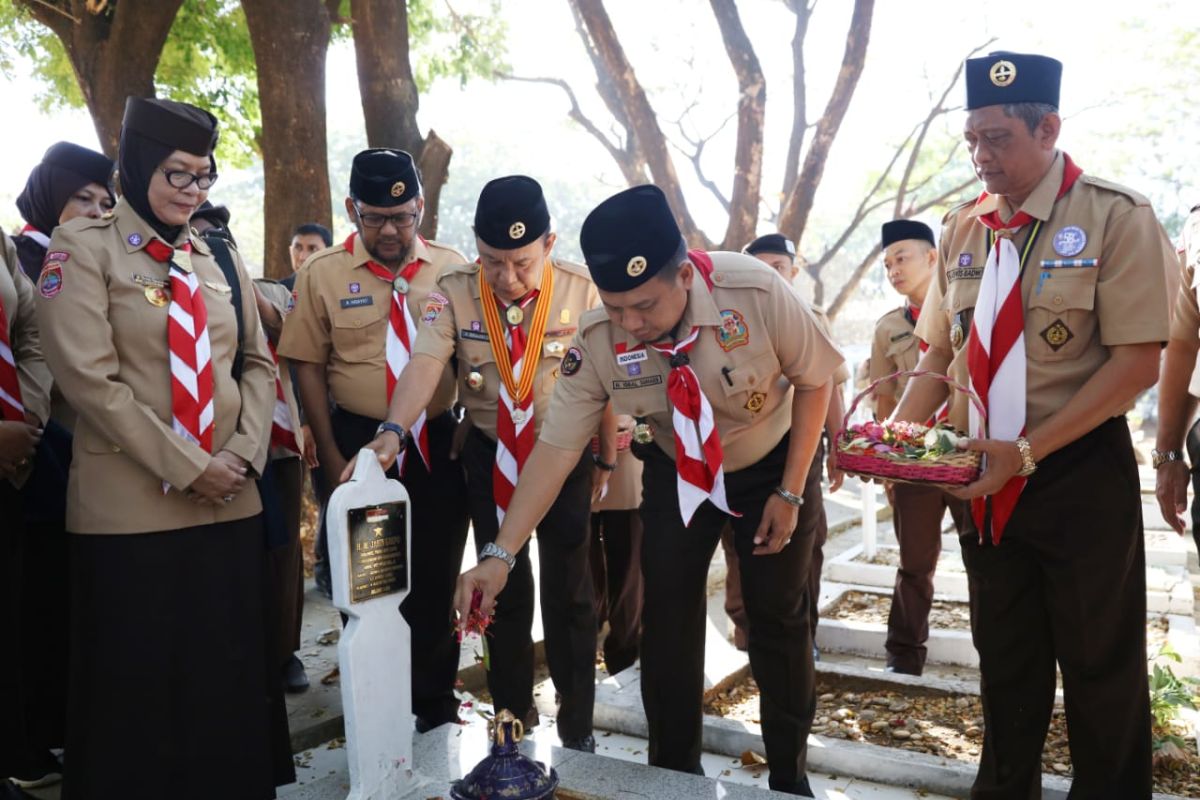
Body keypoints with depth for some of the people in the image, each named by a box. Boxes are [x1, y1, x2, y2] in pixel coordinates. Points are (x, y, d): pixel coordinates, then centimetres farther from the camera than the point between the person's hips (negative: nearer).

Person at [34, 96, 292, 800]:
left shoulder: (217, 258, 12)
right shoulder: (84, 248, -4)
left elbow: (257, 363, 12)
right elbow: (90, 379, -13)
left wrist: (243, 453, -5)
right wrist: (187, 467, -14)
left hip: (231, 501, 5)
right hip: (133, 508, -5)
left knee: (231, 675, 12)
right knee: (140, 684, 6)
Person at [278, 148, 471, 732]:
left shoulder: (452, 268, 3)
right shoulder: (323, 274, -1)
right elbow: (309, 369, -1)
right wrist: (333, 459, -5)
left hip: (438, 447, 1)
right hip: (359, 444, -1)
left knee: (436, 580, 11)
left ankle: (435, 705, 29)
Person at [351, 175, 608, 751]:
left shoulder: (581, 290, -14)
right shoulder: (454, 291, -12)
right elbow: (425, 362, -26)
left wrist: (606, 459, -5)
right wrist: (394, 431, -41)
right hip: (490, 455, 2)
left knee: (569, 590, 8)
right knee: (502, 587, 14)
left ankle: (576, 722, 26)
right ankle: (512, 714, 33)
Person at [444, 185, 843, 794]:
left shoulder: (755, 292, -33)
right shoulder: (597, 341, -26)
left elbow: (814, 381, -16)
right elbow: (556, 447, -21)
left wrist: (789, 493, -14)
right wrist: (500, 555, -28)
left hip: (771, 467, -1)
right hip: (675, 473, 2)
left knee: (780, 621, 7)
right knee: (667, 622, 2)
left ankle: (789, 776, 28)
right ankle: (674, 772, 24)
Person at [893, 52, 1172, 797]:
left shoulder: (1117, 217, -11)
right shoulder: (963, 229, 5)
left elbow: (1138, 362, -17)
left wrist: (1028, 450, -22)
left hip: (1079, 474, -5)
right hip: (983, 478, 5)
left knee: (1099, 661, 10)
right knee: (1005, 654, 17)